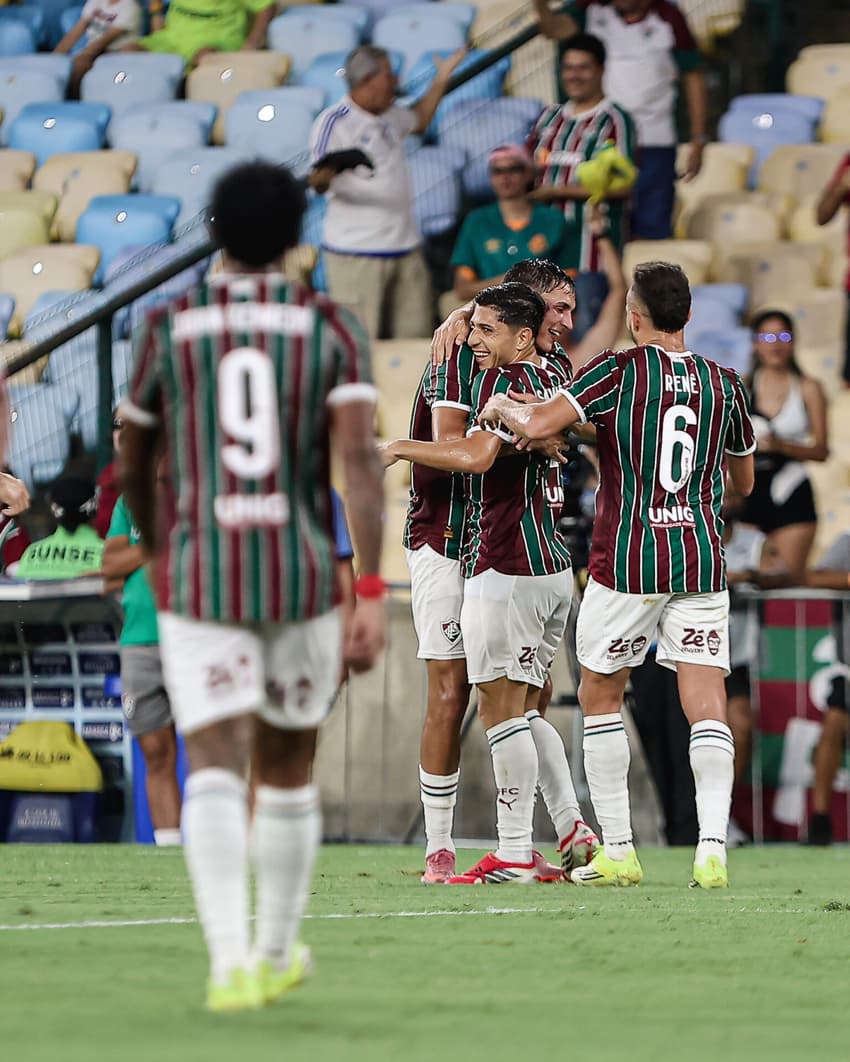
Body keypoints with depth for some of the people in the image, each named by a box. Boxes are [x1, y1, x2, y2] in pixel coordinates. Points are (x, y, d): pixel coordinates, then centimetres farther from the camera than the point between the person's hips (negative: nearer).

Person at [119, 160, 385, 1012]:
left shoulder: (168, 327, 3)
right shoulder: (330, 329, 1)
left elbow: (134, 467, 14)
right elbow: (358, 458, -12)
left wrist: (157, 550, 34)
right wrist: (372, 596, -14)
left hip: (198, 578, -1)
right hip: (303, 575, 1)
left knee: (214, 768, -9)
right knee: (287, 771, 18)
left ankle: (230, 959, -28)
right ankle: (277, 955, 31)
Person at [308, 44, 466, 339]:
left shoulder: (390, 115, 13)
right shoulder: (334, 122, -12)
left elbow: (419, 121, 37)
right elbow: (318, 182, -20)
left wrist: (441, 80, 32)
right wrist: (326, 173, -42)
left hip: (405, 247, 8)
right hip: (355, 253, -8)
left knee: (416, 336, 11)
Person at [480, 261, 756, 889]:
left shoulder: (620, 371, -7)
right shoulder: (725, 384, 6)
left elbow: (537, 426, -16)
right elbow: (744, 482, 19)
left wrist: (502, 408, 5)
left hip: (628, 559, -3)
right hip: (702, 557, 3)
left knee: (600, 697, 12)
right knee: (707, 705, -1)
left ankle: (619, 853, 10)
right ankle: (713, 849, -15)